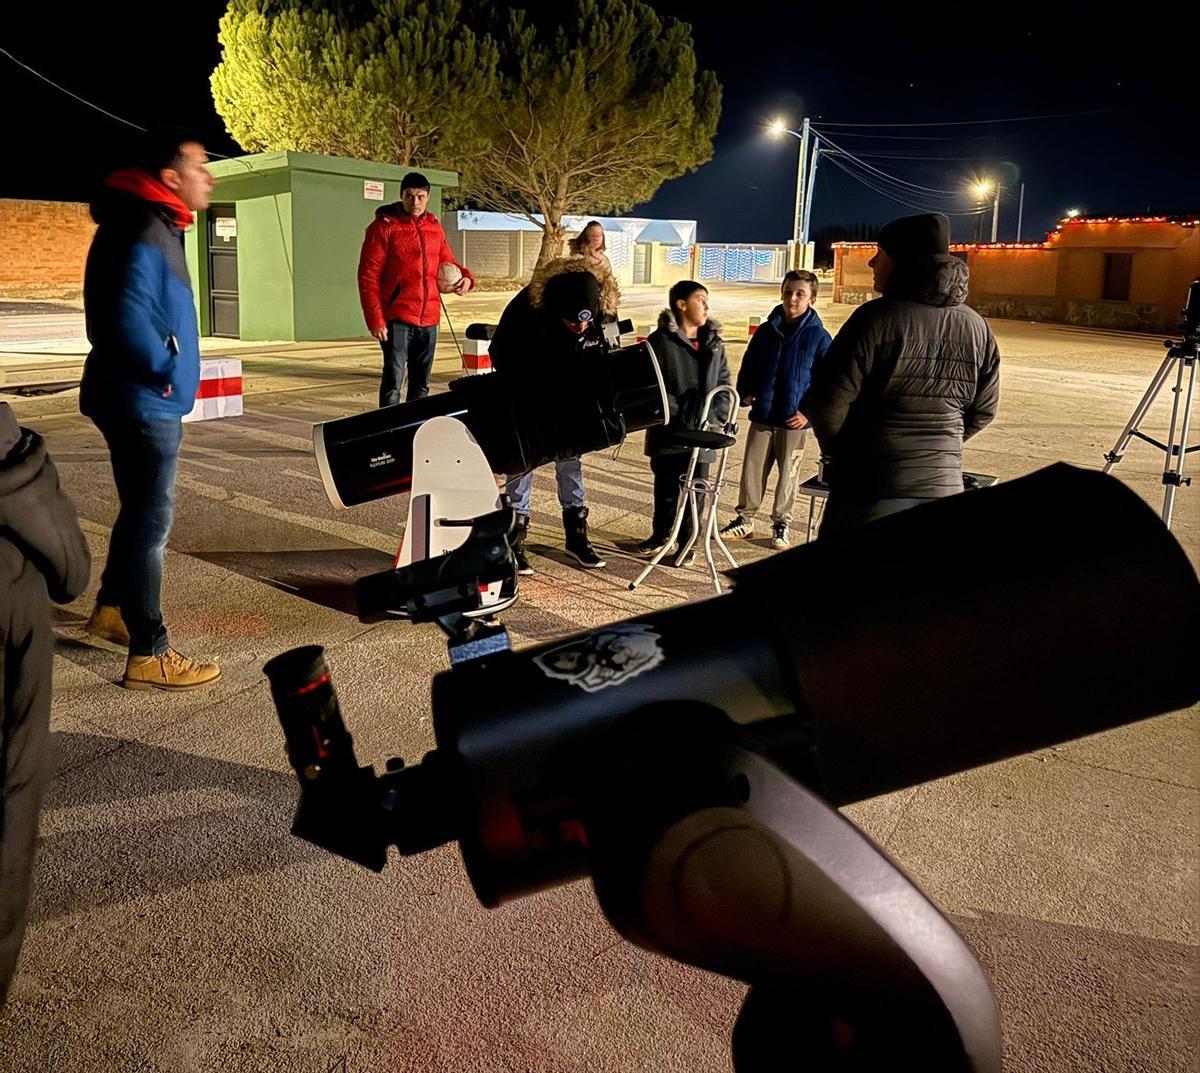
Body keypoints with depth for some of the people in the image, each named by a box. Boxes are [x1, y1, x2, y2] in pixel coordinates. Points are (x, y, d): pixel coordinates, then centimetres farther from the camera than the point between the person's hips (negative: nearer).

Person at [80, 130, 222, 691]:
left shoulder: (154, 225, 13)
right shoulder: (144, 233, -18)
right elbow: (127, 316, -29)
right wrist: (164, 373, -17)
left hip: (142, 399, 10)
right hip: (144, 402, -10)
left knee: (141, 512, 22)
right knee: (151, 522, -5)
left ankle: (111, 608, 40)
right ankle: (150, 655, 2)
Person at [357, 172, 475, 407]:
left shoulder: (434, 227, 12)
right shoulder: (384, 226, -5)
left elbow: (447, 262, 23)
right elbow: (368, 276, -7)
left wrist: (464, 276, -1)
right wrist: (375, 319, -15)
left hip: (428, 319, 6)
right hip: (397, 318, -6)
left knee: (421, 383, 14)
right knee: (393, 380, -11)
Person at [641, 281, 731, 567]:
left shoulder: (713, 342, 9)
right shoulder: (660, 340, -6)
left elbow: (724, 382, 11)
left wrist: (717, 416, -3)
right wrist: (678, 414, -16)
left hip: (703, 432, 3)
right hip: (669, 431, -3)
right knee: (666, 486, 11)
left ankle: (687, 541, 20)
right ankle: (660, 533, 32)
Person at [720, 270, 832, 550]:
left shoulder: (819, 337, -5)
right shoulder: (766, 331, 6)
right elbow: (748, 366, 18)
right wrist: (745, 393, 3)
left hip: (793, 421, -3)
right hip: (761, 416, 3)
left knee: (788, 474, 7)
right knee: (752, 469, 7)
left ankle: (782, 524, 21)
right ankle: (745, 519, 20)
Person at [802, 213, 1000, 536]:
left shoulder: (877, 319, -15)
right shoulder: (977, 328, 4)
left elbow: (828, 403, -14)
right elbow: (982, 411, 12)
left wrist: (839, 449, 5)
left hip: (872, 488, -5)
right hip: (942, 486, 6)